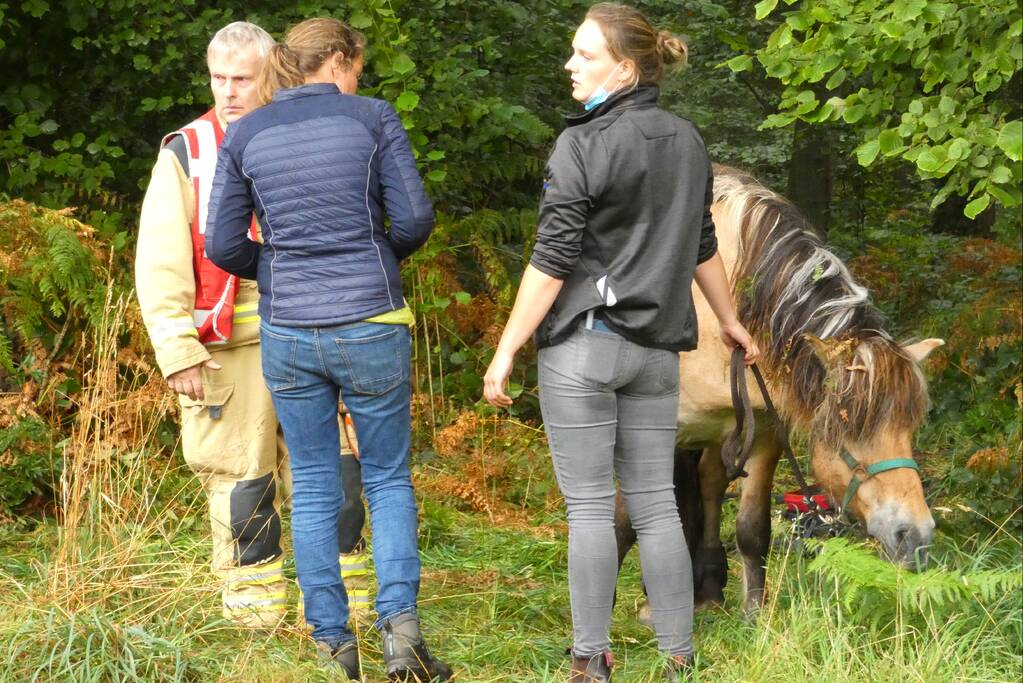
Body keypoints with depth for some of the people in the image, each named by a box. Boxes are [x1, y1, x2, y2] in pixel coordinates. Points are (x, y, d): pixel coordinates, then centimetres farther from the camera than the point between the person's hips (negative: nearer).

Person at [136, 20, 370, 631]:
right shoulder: (186, 154, 3)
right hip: (229, 348, -2)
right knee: (240, 480, 2)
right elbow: (159, 264, -1)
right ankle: (255, 606, 12)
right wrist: (177, 351, -10)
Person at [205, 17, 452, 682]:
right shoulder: (373, 117, -3)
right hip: (371, 327, -2)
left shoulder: (244, 136, 4)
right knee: (388, 478, 10)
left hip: (288, 330, 2)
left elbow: (225, 246, 3)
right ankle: (400, 623, -7)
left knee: (314, 488, 12)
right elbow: (415, 217, -7)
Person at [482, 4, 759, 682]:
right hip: (656, 349, 6)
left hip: (583, 342, -6)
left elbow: (552, 262, -13)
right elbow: (702, 245, 19)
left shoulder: (583, 146, -12)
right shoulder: (686, 141, 9)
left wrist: (507, 351, -8)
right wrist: (731, 321, 33)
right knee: (656, 505, 9)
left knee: (589, 506, -2)